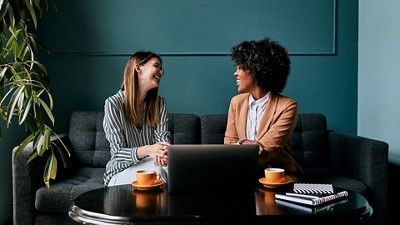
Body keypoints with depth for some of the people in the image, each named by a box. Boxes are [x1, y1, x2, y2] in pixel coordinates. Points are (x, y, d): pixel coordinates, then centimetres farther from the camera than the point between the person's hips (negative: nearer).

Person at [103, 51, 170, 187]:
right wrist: (147, 150, -35)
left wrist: (165, 151, -33)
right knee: (155, 170, -33)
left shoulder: (159, 103, 4)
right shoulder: (113, 104, -11)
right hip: (121, 172, -4)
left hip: (151, 164, 4)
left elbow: (163, 137, -7)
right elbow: (117, 153, -15)